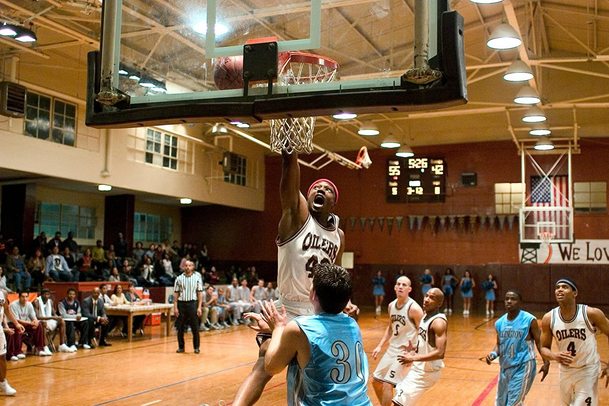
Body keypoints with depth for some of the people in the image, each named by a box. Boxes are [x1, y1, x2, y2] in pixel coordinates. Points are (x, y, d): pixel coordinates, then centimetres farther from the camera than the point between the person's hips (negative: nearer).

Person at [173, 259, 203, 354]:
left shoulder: (197, 278, 3)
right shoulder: (179, 278, 6)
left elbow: (200, 293, 2)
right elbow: (176, 294, 6)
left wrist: (199, 307, -5)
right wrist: (175, 307, -2)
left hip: (192, 303, -1)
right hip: (181, 304, 1)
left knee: (195, 328, 0)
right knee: (180, 328, 4)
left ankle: (196, 347, 11)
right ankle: (181, 347, 16)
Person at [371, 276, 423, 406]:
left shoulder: (414, 308, -18)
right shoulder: (391, 305, 5)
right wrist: (380, 346, 13)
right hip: (391, 349, 8)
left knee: (387, 384, -13)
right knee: (376, 381, 15)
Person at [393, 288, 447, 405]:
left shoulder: (438, 322, -22)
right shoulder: (426, 316, 7)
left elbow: (440, 353, -30)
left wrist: (413, 358, -27)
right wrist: (414, 352, 9)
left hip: (427, 372, -10)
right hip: (420, 368, 10)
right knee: (400, 391, 24)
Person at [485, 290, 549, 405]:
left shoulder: (529, 320, -11)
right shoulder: (499, 323, 4)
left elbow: (539, 342, -5)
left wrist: (546, 362, -12)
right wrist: (493, 354, -8)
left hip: (523, 366, -6)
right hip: (506, 367, 6)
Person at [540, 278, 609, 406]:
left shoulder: (592, 313, -20)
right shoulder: (549, 318, -12)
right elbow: (544, 348, -3)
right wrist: (554, 356, -25)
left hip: (588, 370, -3)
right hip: (565, 370, 4)